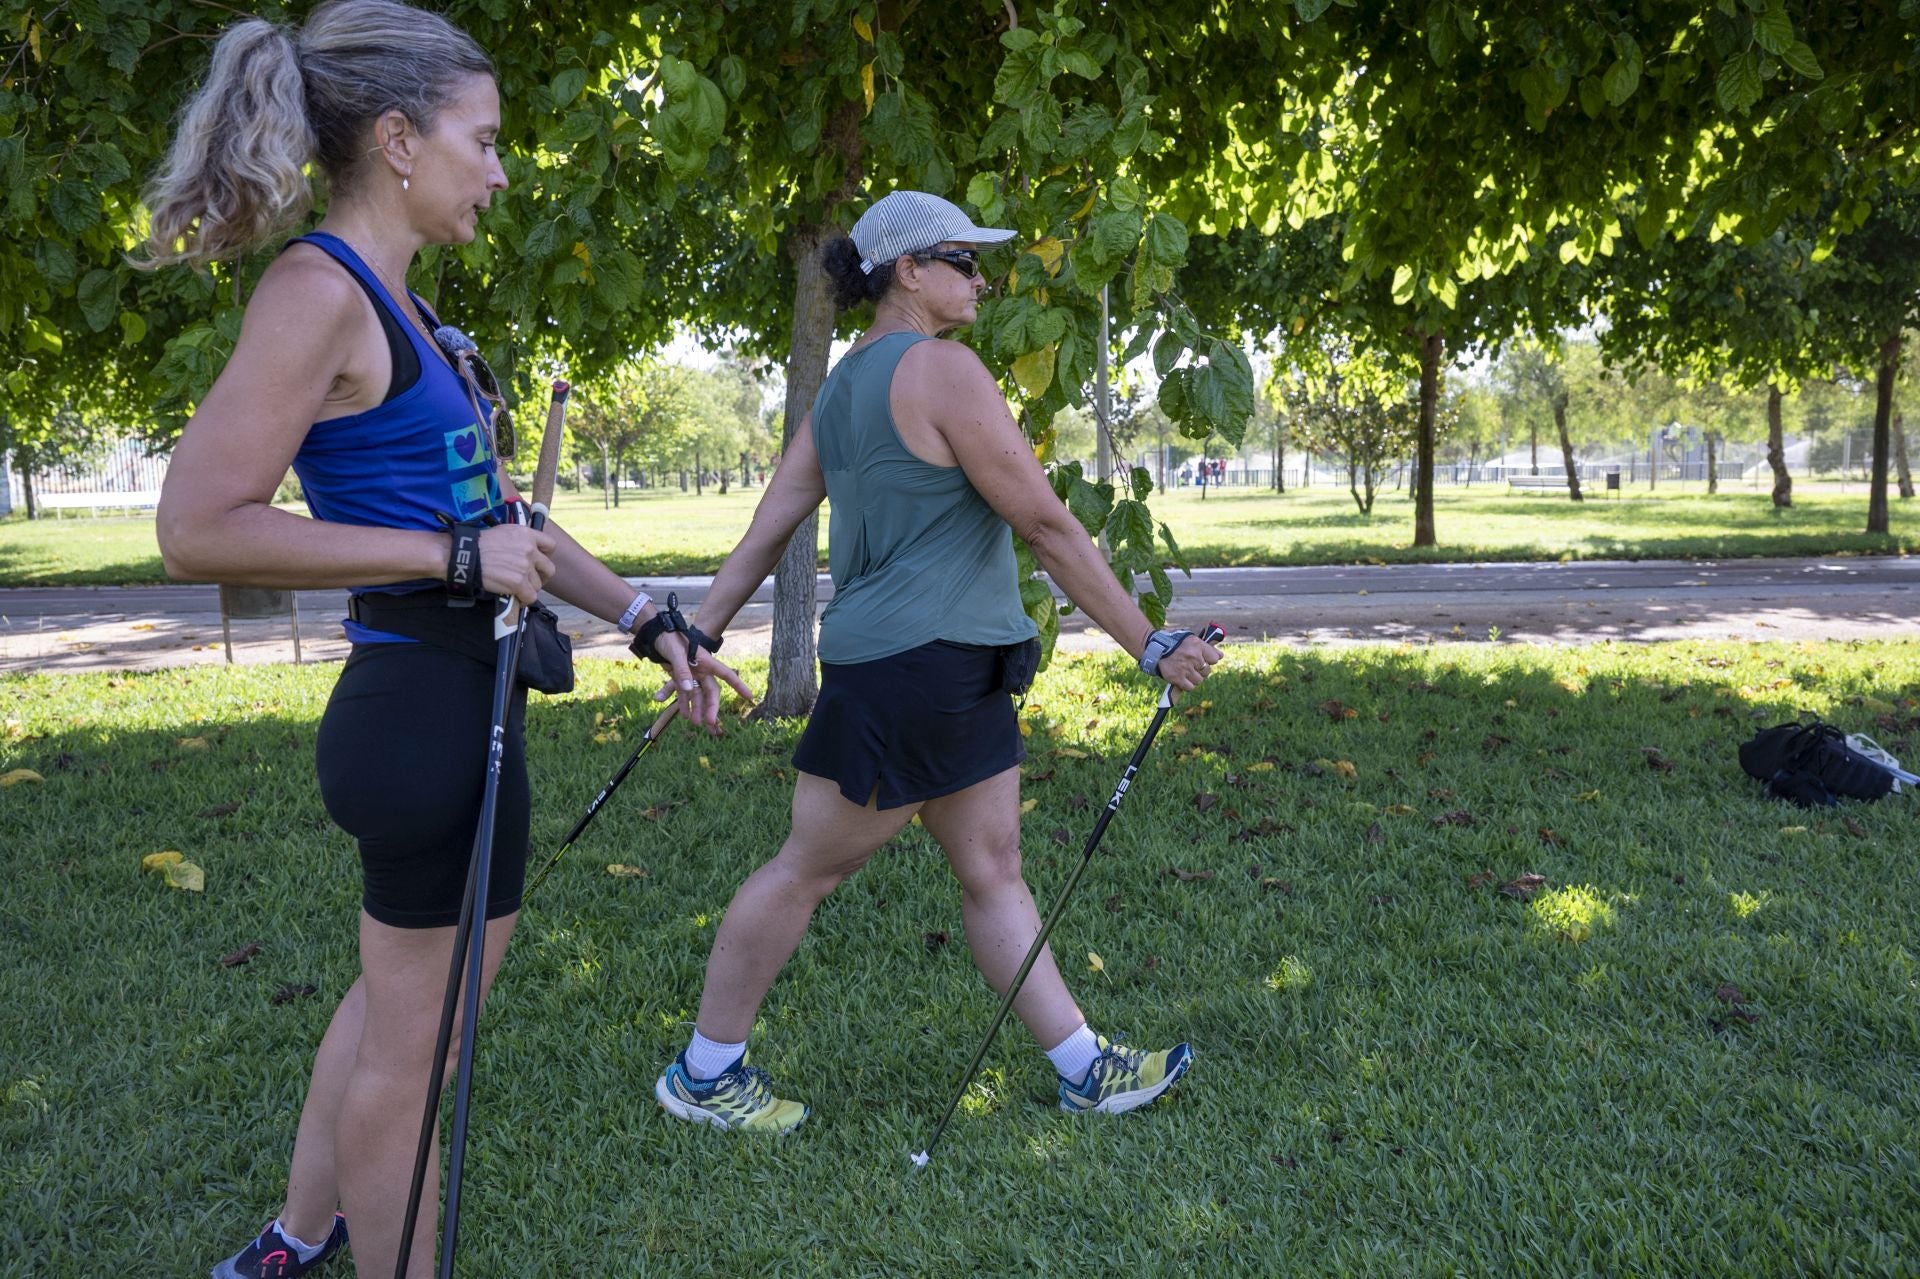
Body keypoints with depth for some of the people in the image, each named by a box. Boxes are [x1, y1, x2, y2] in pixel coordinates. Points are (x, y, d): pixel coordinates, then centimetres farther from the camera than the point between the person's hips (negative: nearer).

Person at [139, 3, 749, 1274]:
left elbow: (496, 512, 17)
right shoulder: (317, 292, -16)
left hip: (460, 700, 10)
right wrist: (451, 558, -21)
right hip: (424, 705, -10)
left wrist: (649, 620, 15)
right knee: (414, 1035, 7)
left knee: (412, 983, 26)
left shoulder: (400, 309, 12)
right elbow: (198, 528, -24)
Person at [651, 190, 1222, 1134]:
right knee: (807, 869, 3)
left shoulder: (844, 382, 12)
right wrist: (1150, 645, -12)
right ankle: (702, 1074, 20)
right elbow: (1047, 527, -17)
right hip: (913, 664, -10)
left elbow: (768, 527, 11)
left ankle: (1084, 1069, 23)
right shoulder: (942, 369, -15)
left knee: (992, 868, 13)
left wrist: (696, 635, 13)